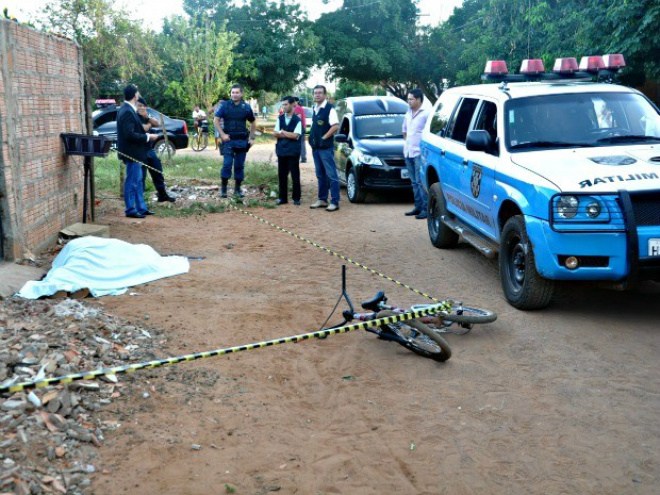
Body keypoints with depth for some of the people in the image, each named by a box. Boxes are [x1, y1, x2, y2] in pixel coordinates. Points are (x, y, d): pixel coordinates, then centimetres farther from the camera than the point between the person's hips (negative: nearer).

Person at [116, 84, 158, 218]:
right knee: (132, 182, -1)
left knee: (138, 181, 15)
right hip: (132, 152, -10)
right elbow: (130, 134, -25)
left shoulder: (127, 109, 11)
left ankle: (141, 207, 23)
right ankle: (130, 210, 7)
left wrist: (145, 133, 9)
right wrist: (148, 137, -17)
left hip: (134, 152, 10)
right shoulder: (127, 112, -20)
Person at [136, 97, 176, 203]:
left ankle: (162, 195, 26)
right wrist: (149, 124, -4)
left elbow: (157, 124, 0)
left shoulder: (146, 115, 13)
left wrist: (148, 117, -15)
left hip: (150, 149, 8)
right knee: (141, 176, -6)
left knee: (158, 172, 15)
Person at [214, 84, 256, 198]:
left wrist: (252, 138, 8)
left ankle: (237, 189, 16)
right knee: (227, 164, -10)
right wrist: (222, 134, -9)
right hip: (228, 139, -2)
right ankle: (223, 188, 0)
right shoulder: (225, 105, -1)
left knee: (239, 165, 6)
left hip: (242, 140, 2)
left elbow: (253, 123, 15)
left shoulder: (246, 107, 4)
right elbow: (216, 120, 0)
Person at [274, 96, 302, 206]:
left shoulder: (297, 120, -4)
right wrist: (289, 135, -10)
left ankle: (296, 198, 8)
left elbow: (295, 135, -13)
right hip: (281, 151, 4)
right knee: (282, 175, 6)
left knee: (295, 175, 0)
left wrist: (283, 132, -4)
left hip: (293, 151, -4)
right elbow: (276, 134, 1)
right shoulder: (280, 119, 9)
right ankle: (282, 197, 14)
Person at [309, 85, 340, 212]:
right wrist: (312, 138, 10)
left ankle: (334, 202, -7)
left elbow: (335, 126, -17)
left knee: (331, 175, -7)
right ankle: (322, 200, 21)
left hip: (326, 147, -8)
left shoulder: (329, 109, -9)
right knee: (320, 175, 13)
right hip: (315, 147, 8)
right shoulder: (315, 109, 15)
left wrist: (324, 138, -17)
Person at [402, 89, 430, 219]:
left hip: (420, 153, -8)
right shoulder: (408, 114, 14)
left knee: (421, 182, -10)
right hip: (409, 152, 8)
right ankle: (418, 206, 19)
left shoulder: (425, 114, -11)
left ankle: (426, 208, -7)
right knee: (414, 182, 12)